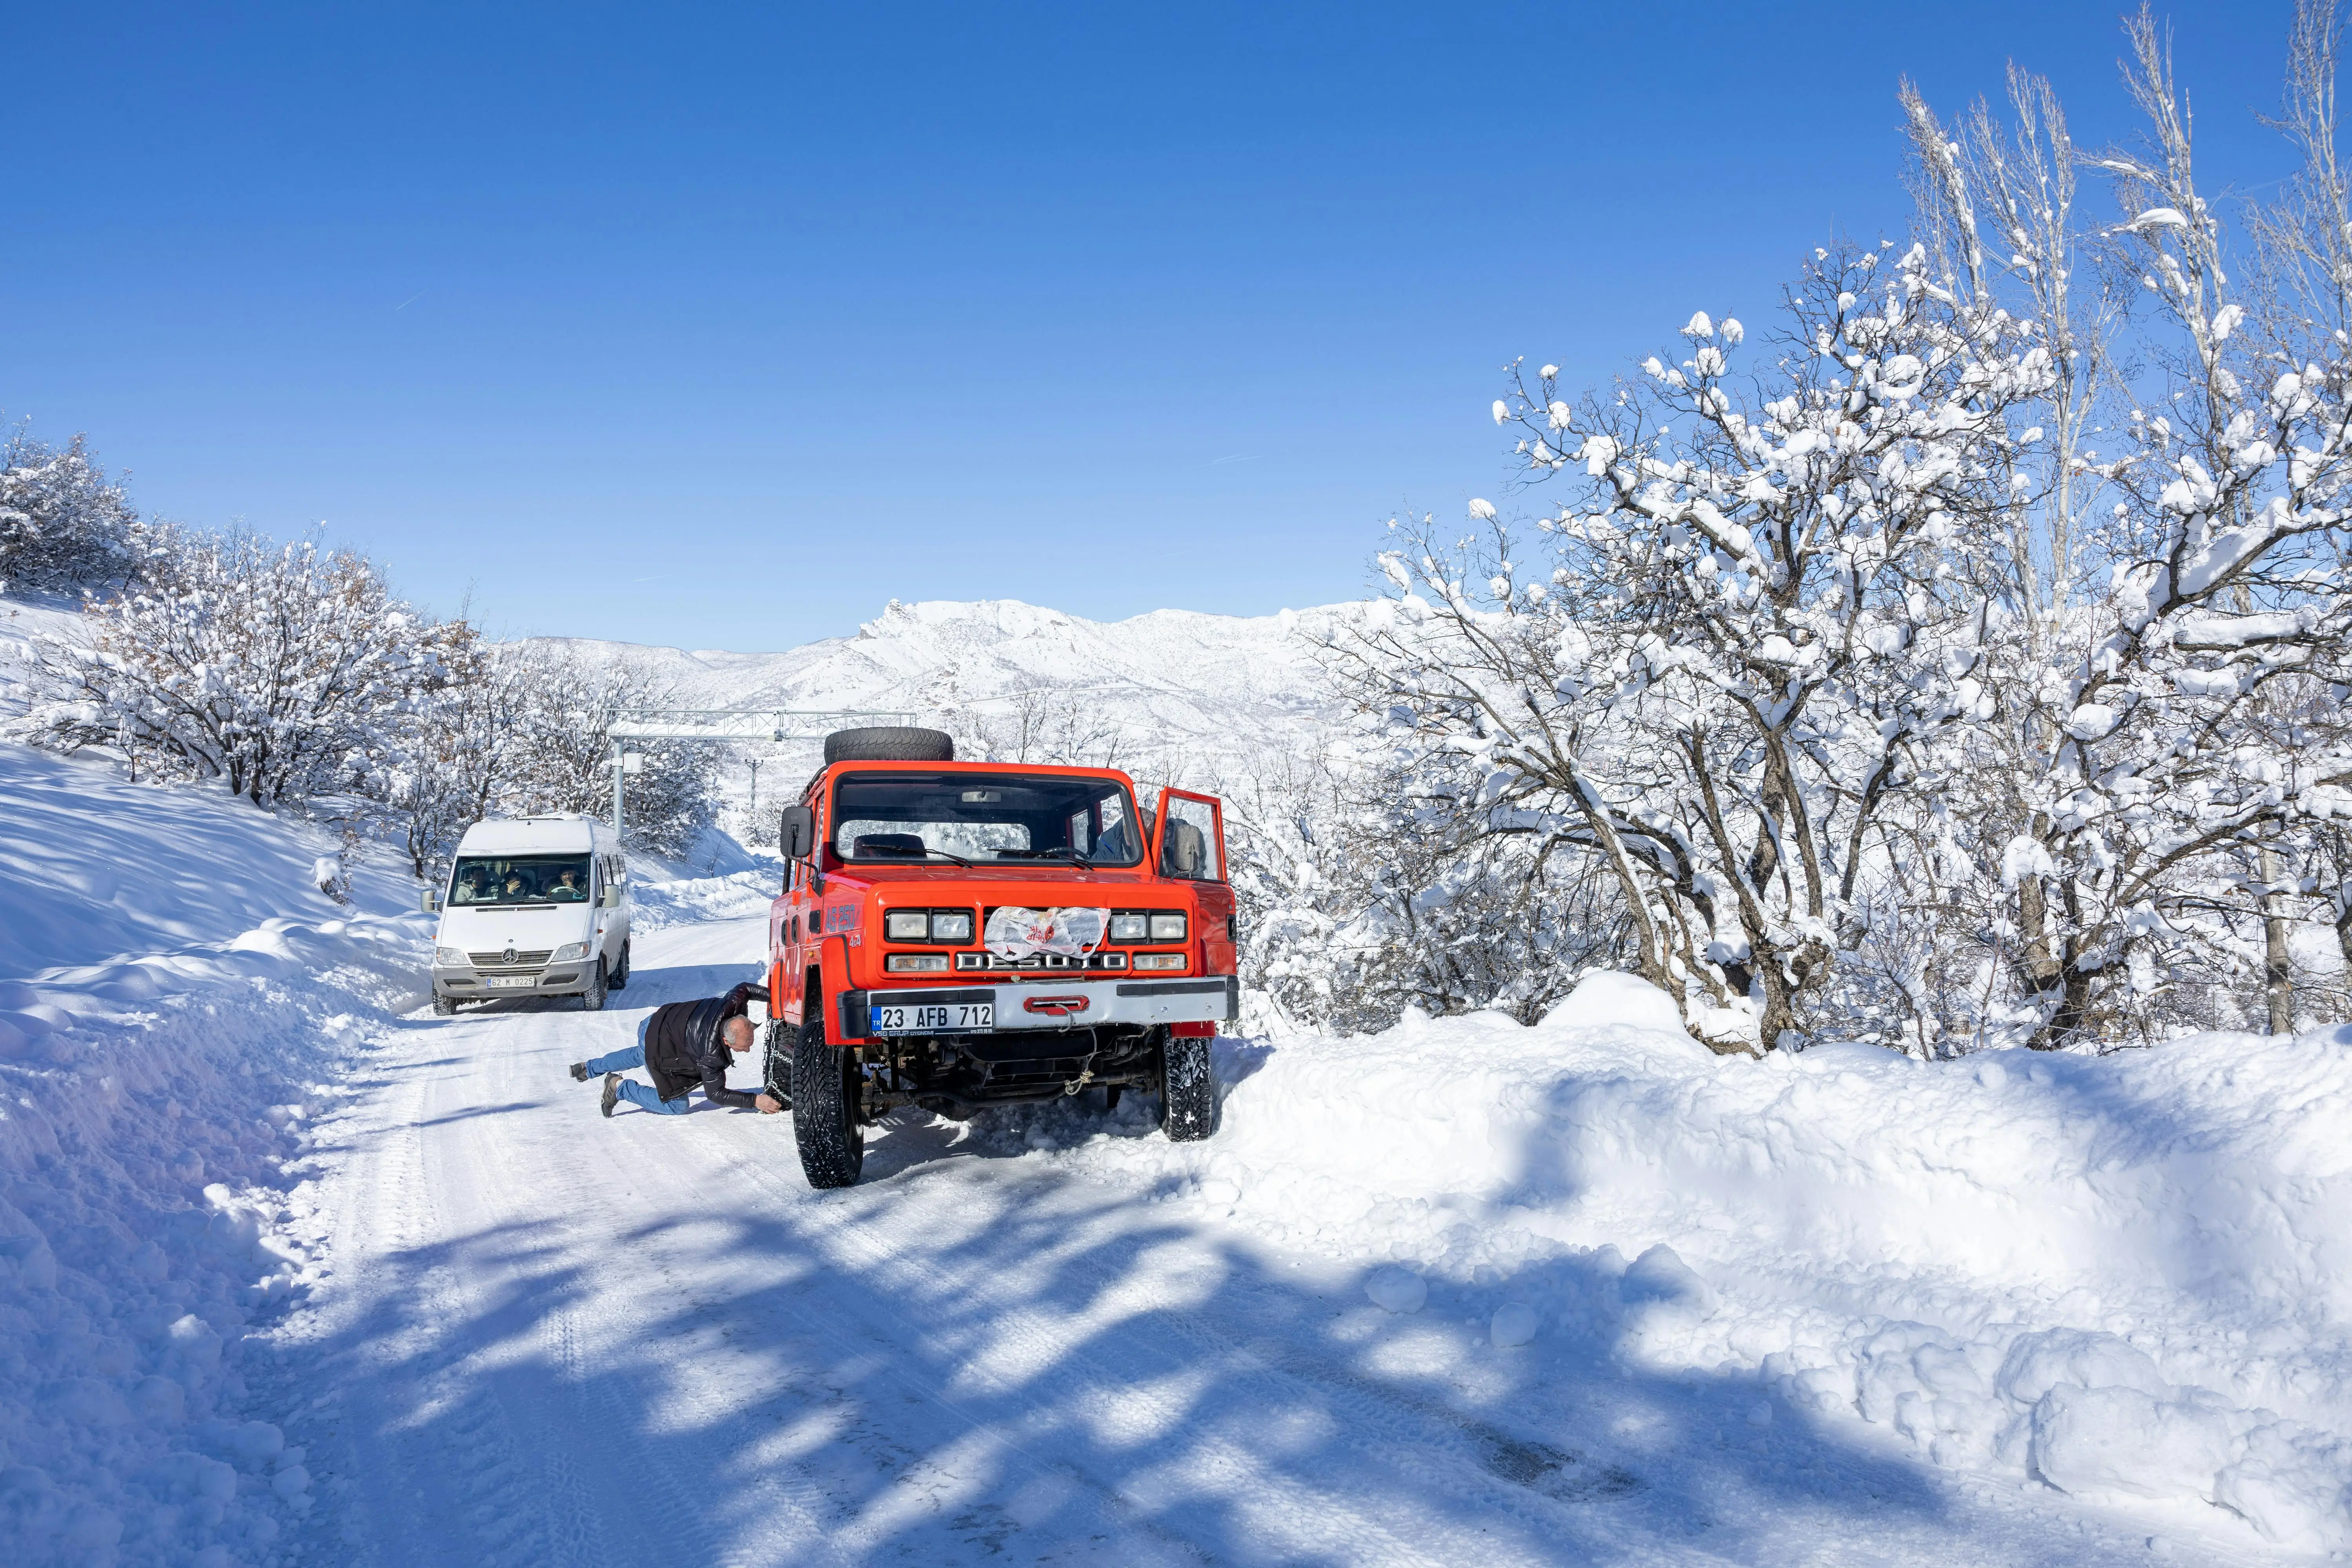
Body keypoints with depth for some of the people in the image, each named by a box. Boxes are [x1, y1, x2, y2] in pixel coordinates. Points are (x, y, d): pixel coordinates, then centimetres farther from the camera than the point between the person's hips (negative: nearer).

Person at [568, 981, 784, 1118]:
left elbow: (744, 988, 0)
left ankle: (587, 1068, 60)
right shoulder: (711, 1054, -38)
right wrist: (755, 1101, -34)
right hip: (656, 1049, -8)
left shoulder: (732, 1005, -23)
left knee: (639, 1056, 39)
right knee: (677, 1105, -4)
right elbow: (716, 1094, -29)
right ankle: (620, 1088, 6)